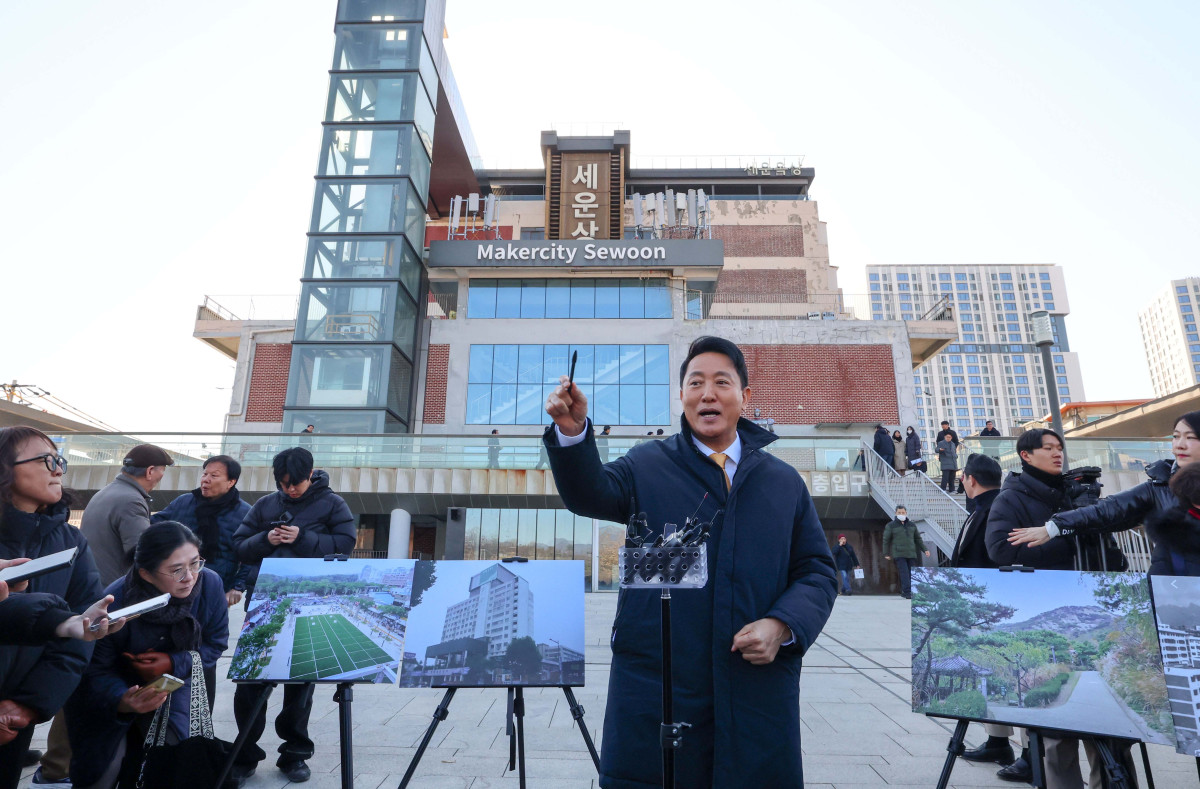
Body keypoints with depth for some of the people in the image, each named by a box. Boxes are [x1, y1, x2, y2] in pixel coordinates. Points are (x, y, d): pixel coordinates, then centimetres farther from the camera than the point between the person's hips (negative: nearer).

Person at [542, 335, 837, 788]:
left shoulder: (784, 482, 9)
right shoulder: (647, 465, 4)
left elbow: (817, 571, 10)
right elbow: (591, 495, -13)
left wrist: (782, 625, -8)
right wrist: (572, 430, -32)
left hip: (759, 692, 2)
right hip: (655, 684, -1)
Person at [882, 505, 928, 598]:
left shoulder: (912, 525, 14)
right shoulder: (891, 526, 1)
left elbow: (918, 539, 21)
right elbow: (886, 540, 2)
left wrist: (925, 549, 12)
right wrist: (886, 554, -1)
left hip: (911, 554, 4)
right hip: (899, 554, -4)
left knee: (912, 574, 3)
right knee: (904, 573, -14)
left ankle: (904, 592, 11)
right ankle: (907, 593, -17)